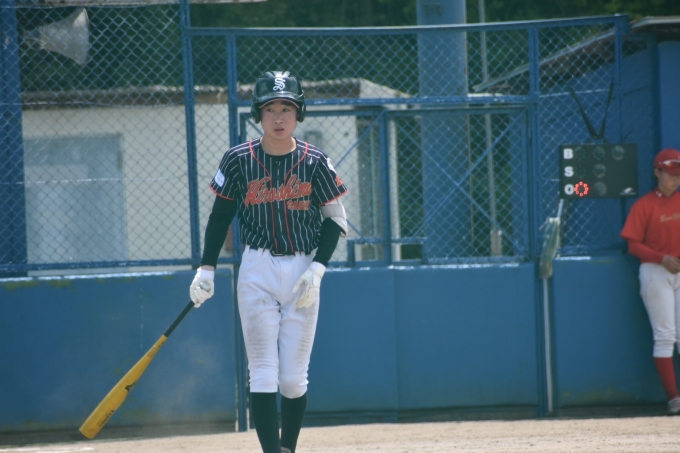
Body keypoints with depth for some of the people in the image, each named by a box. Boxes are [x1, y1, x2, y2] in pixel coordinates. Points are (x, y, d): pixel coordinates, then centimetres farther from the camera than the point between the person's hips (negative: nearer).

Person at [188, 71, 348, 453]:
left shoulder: (314, 162, -3)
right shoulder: (239, 160, -3)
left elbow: (335, 220, 2)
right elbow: (221, 215, 6)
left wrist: (317, 270, -9)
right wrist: (207, 269, 2)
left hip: (302, 274, 0)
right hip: (257, 273, 0)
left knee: (294, 378, 2)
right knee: (264, 374, -6)